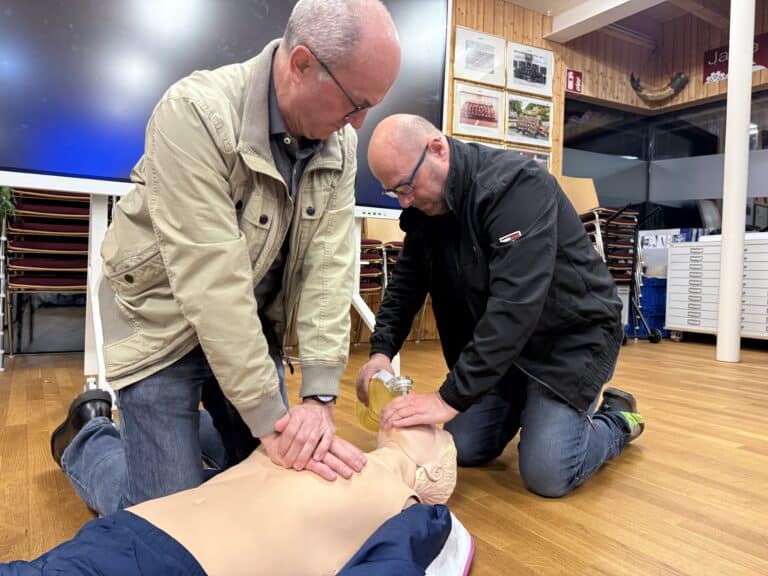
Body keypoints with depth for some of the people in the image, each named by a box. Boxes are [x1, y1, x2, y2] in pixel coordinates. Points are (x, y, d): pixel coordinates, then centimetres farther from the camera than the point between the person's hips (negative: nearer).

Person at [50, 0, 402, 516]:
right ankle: (85, 437, 28)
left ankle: (179, 430, 36)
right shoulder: (197, 113, -28)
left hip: (252, 325, 6)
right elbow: (211, 284, -31)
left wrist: (320, 395, -21)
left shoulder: (340, 142, -9)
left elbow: (330, 264, -14)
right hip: (166, 324, -5)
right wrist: (274, 421, -27)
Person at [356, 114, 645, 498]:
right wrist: (382, 350, -11)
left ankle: (616, 420, 16)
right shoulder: (424, 206, -3)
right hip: (497, 341, 7)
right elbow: (406, 283, 5)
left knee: (546, 474, -14)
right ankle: (528, 402, 28)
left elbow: (515, 306, -36)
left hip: (571, 335, -7)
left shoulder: (515, 186, -28)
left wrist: (452, 397, -37)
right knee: (463, 451, 3)